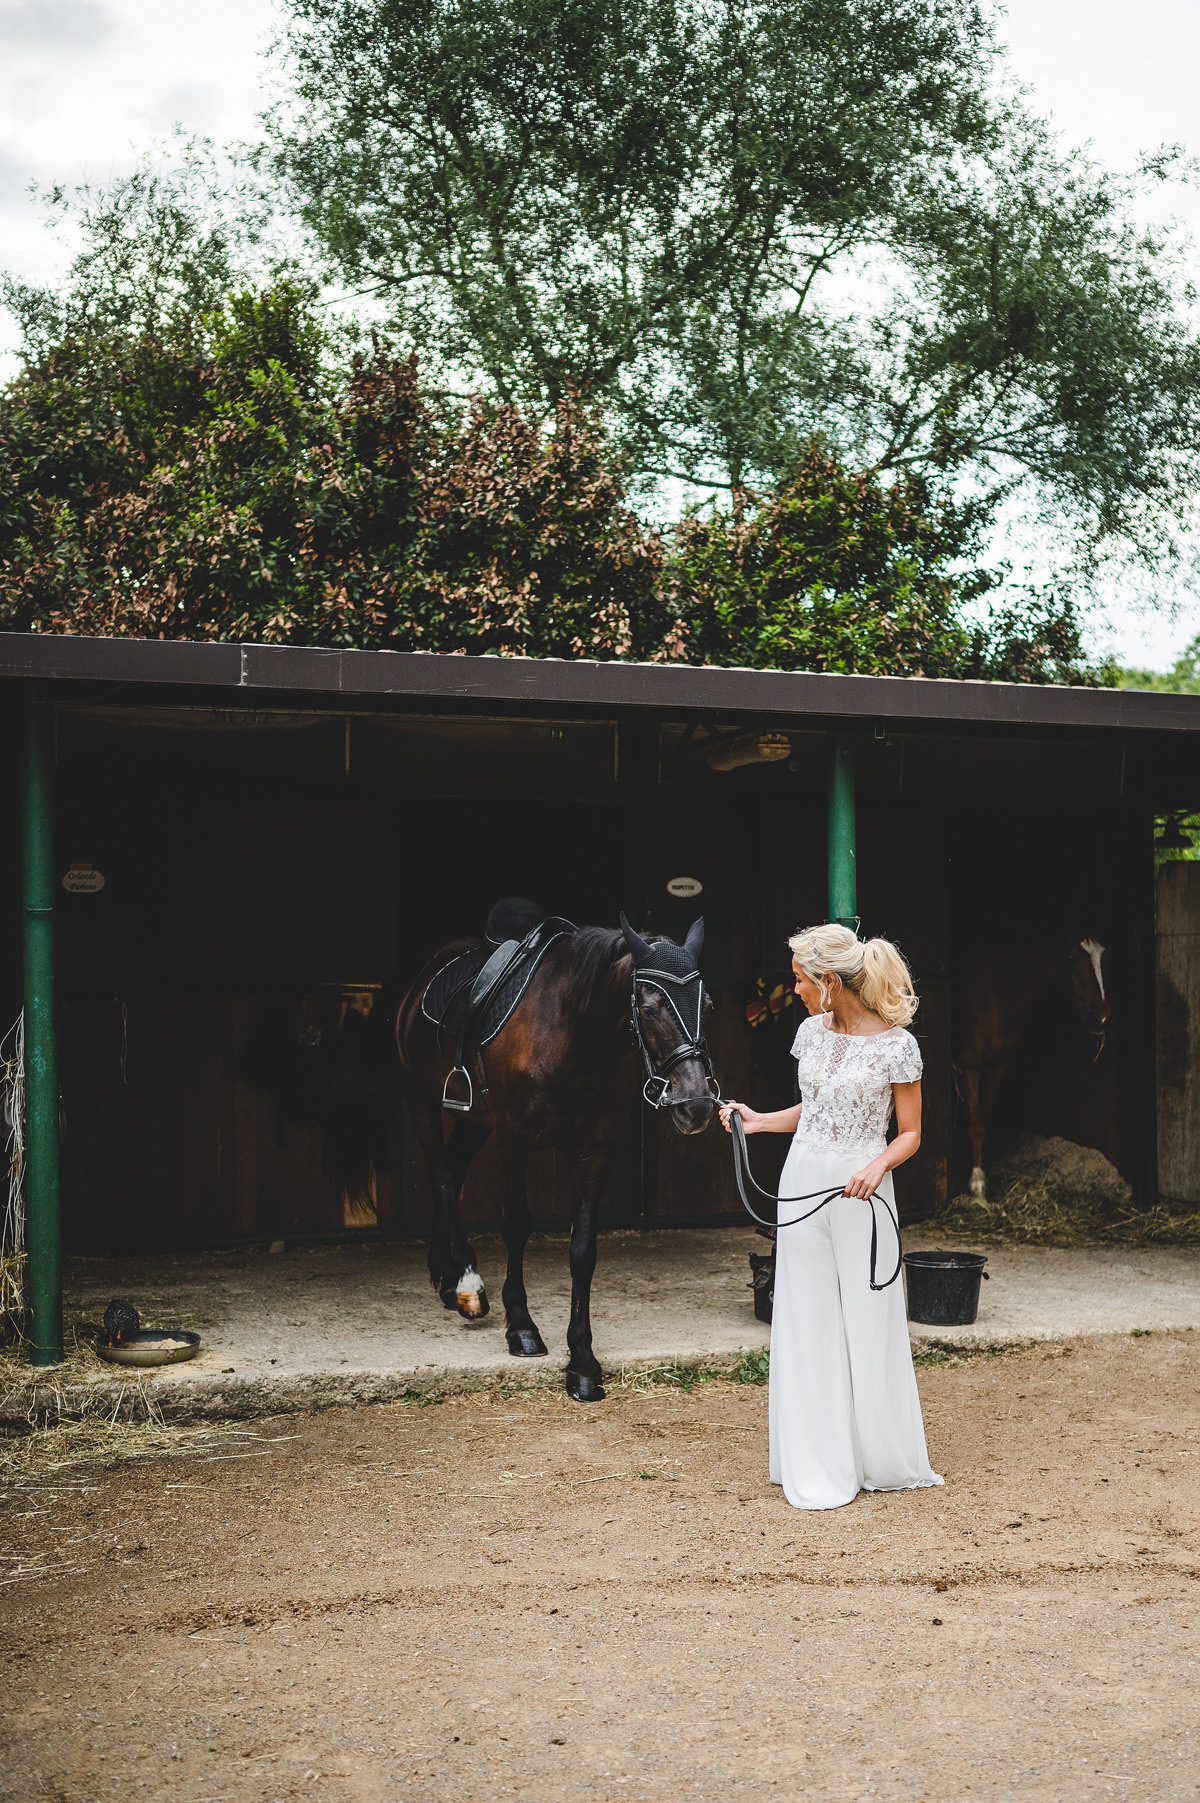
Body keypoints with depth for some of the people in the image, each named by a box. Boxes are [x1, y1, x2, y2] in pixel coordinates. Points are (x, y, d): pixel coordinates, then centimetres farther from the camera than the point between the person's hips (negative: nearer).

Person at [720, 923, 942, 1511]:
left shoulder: (896, 1045, -10)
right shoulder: (812, 1031, 6)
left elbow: (910, 1132, -5)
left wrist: (878, 1166, -22)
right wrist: (757, 1122, 8)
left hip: (861, 1190, -5)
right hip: (803, 1178, 5)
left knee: (869, 1322, 2)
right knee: (807, 1321, 7)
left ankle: (886, 1457, 20)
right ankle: (822, 1470, 15)